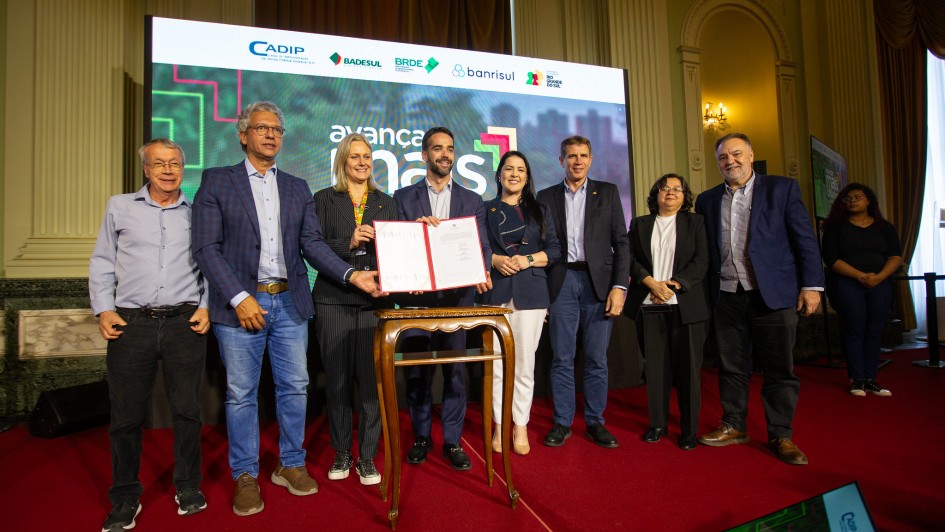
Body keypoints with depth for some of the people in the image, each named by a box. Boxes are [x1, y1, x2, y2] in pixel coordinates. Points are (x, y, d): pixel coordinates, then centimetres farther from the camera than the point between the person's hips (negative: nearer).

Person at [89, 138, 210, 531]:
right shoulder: (120, 207, 10)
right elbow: (102, 263, 11)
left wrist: (206, 307, -1)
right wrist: (104, 310, 1)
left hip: (185, 322, 0)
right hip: (131, 323, 1)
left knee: (187, 410, 6)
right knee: (126, 415, 7)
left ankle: (188, 488, 24)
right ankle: (125, 499, 23)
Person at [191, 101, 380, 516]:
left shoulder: (298, 189, 13)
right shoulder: (216, 182, 2)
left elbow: (313, 244, 6)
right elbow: (206, 247, -6)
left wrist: (350, 275, -10)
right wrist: (239, 298, -15)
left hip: (289, 302, 3)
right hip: (240, 303, -3)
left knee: (294, 387, 9)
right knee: (241, 394, 6)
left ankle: (291, 465, 27)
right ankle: (245, 476, 23)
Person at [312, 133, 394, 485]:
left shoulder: (385, 202, 16)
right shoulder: (324, 199, 8)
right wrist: (349, 243, -16)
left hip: (375, 300, 1)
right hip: (333, 300, -1)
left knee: (372, 378, -1)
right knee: (337, 379, 5)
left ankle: (367, 457, 12)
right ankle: (341, 453, 22)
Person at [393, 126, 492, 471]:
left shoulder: (472, 201, 12)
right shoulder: (404, 197, 9)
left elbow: (482, 246, 4)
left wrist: (481, 272, -17)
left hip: (458, 296, 1)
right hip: (417, 296, 0)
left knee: (456, 371, 3)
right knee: (417, 371, 6)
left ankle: (453, 441, 17)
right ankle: (421, 437, 23)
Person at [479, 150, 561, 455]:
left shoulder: (539, 211, 15)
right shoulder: (486, 210, 13)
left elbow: (554, 250, 9)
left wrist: (528, 260, -7)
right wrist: (495, 260, -9)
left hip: (530, 292, 0)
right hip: (495, 292, 0)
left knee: (524, 362, -1)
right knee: (496, 362, -1)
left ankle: (521, 427, 11)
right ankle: (499, 426, 11)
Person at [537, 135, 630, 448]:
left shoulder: (607, 192, 10)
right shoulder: (546, 197, 11)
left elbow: (621, 242, 4)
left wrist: (619, 286, -6)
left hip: (599, 281, 0)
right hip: (561, 282, 0)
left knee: (596, 358, 5)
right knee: (562, 358, 4)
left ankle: (595, 421, 18)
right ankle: (562, 422, 15)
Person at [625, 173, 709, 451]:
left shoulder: (695, 222, 11)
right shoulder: (639, 224, 15)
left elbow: (701, 261, 1)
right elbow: (630, 258, 4)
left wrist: (672, 285, -11)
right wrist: (652, 283, -11)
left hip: (686, 304, -1)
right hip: (648, 305, 1)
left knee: (688, 366, 0)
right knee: (656, 366, 3)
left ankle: (689, 428, 10)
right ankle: (658, 424, 14)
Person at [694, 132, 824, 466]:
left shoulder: (782, 188, 2)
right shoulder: (707, 200, 10)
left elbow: (805, 239, -2)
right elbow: (703, 250, 11)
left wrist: (811, 285, -8)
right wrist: (706, 294, 7)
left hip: (774, 294, -2)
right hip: (727, 297, 3)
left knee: (780, 369, 4)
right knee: (732, 366, 10)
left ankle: (780, 436, 17)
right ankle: (734, 426, 24)